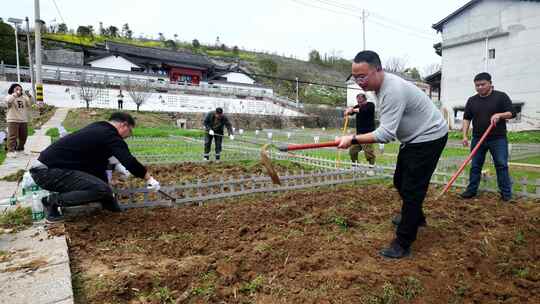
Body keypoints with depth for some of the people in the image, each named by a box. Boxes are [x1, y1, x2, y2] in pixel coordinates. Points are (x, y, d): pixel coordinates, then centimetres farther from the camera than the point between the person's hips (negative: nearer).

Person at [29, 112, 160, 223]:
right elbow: (130, 161, -19)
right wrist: (149, 178, -9)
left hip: (48, 164, 11)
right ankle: (53, 201, -4)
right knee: (102, 190, -23)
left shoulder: (98, 128, 14)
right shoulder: (110, 135, -14)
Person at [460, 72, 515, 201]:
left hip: (498, 139, -3)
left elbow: (512, 113, -2)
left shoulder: (501, 96, -1)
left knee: (501, 165, 0)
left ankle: (506, 192, 9)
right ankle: (471, 190, 14)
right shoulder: (471, 100, 8)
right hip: (478, 139, 3)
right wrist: (465, 135, -3)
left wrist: (499, 115, -23)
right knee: (475, 166, 6)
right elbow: (466, 118, 6)